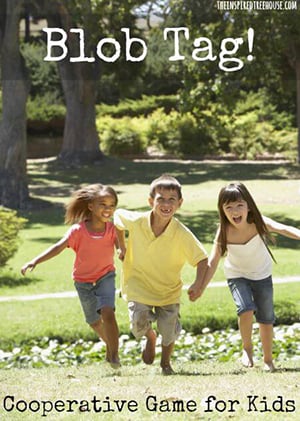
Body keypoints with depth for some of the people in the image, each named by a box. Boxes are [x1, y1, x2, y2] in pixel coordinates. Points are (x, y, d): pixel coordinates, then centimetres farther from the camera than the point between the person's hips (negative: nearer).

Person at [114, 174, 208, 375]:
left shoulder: (182, 233, -24)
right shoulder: (136, 221, -21)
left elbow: (202, 259, -16)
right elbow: (118, 215, 2)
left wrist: (198, 283, -31)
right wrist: (122, 248, 4)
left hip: (169, 290, 0)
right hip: (139, 284, 0)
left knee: (169, 331, -1)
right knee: (139, 323, -17)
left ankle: (166, 362, 34)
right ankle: (150, 337, 23)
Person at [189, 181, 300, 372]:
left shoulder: (258, 223, -28)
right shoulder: (224, 232, -26)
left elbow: (283, 229, -44)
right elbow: (213, 262, -21)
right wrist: (201, 287, -28)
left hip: (262, 275, 1)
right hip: (237, 276, -1)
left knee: (266, 319, 5)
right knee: (246, 310, -23)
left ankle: (268, 360, 24)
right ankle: (247, 349, 2)